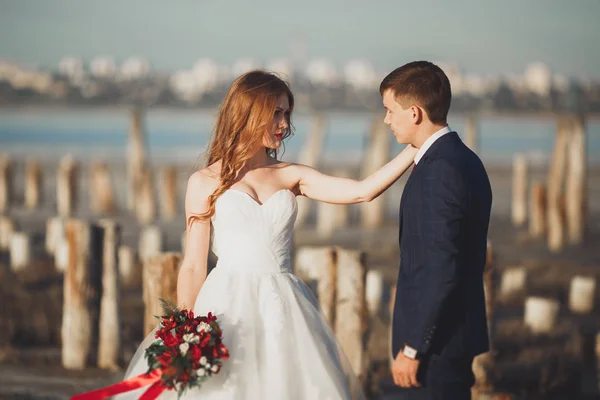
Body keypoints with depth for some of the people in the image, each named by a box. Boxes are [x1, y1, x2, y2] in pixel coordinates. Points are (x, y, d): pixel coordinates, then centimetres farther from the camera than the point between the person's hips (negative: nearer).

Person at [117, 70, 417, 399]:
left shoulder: (291, 176, 11)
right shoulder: (205, 182, 4)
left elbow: (363, 192, 1)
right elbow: (193, 267, 2)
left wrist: (414, 147, -6)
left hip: (285, 311, 3)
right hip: (230, 309, -3)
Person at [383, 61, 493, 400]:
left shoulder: (439, 171, -19)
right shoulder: (464, 160, 11)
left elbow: (442, 270, -23)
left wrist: (412, 347, -19)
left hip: (437, 344, -10)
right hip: (457, 332, 10)